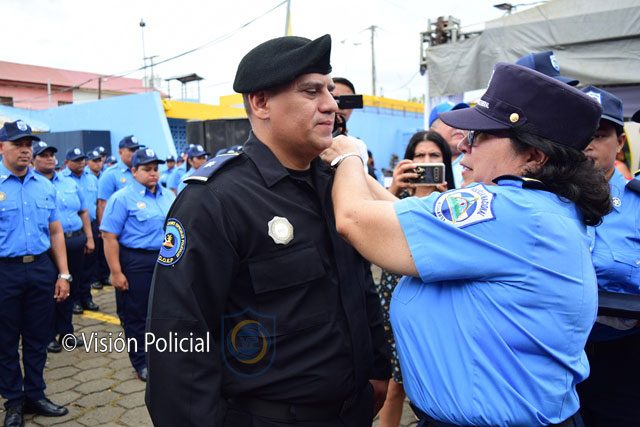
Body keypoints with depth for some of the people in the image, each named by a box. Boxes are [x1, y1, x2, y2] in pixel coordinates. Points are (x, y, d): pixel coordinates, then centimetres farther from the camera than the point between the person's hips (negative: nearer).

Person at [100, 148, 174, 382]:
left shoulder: (168, 195, 10)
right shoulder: (122, 198, -9)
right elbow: (109, 237, -13)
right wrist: (116, 272, -17)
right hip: (137, 263, -5)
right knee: (137, 313, 6)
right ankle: (142, 362, 21)